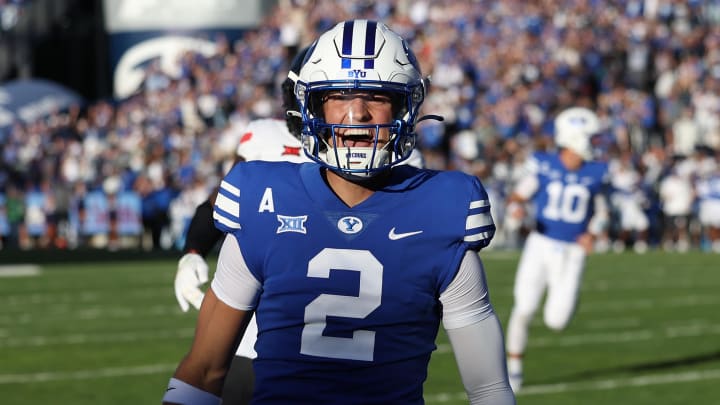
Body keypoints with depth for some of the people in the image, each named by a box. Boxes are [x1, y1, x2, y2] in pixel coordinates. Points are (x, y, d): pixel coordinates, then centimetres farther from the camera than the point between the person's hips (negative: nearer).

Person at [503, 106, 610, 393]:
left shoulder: (596, 174, 0)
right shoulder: (543, 165, -4)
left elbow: (600, 213, 13)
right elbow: (517, 196, 3)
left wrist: (592, 234, -7)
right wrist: (516, 208, -20)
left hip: (572, 253, 1)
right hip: (540, 244, -1)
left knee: (556, 322, -7)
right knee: (524, 308, -8)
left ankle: (564, 299, 31)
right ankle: (513, 368, 11)